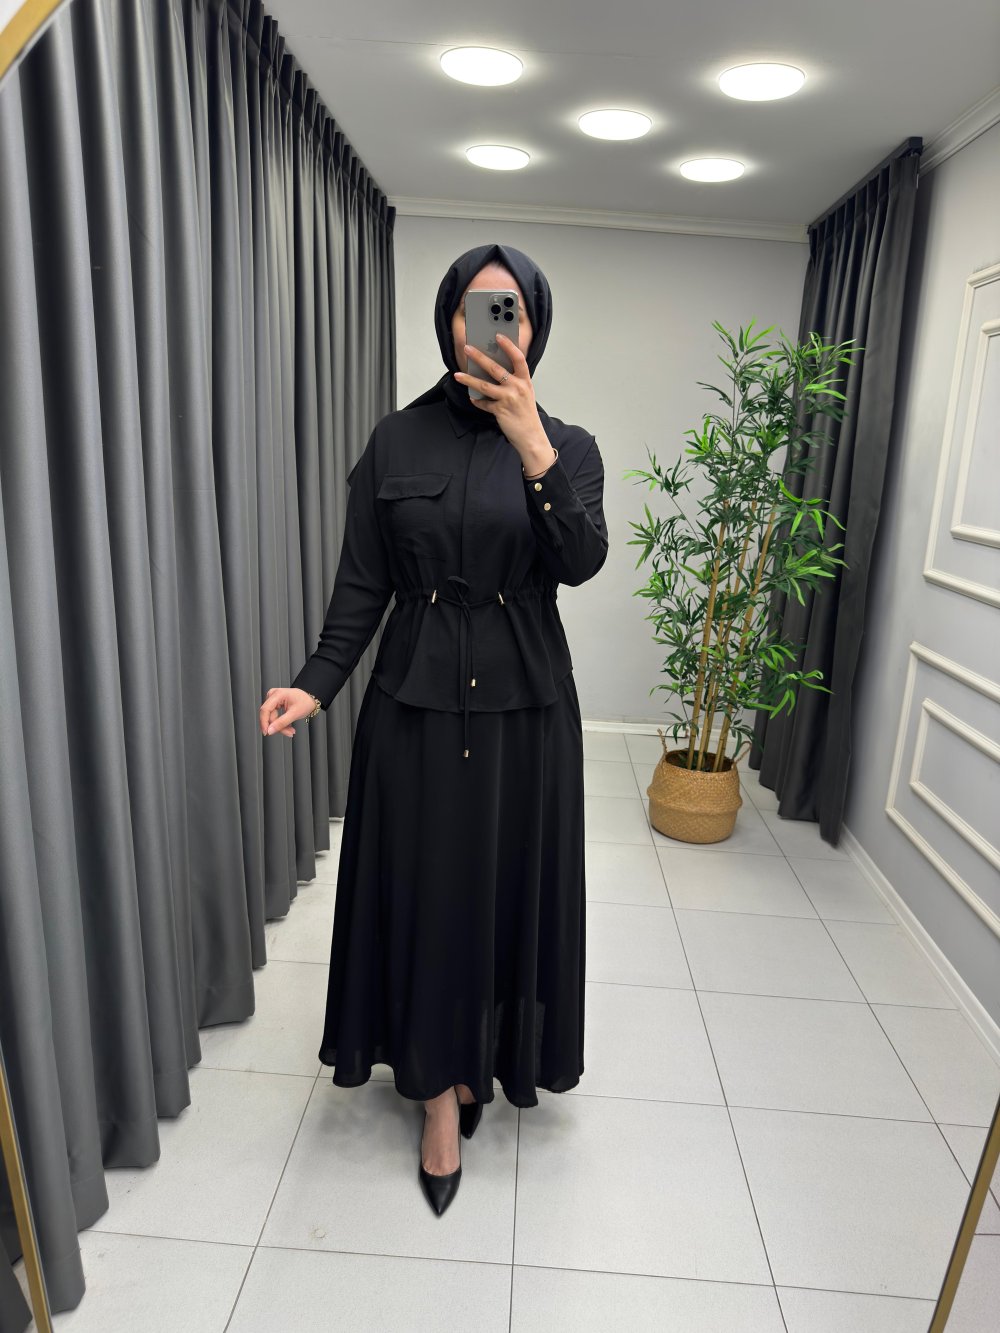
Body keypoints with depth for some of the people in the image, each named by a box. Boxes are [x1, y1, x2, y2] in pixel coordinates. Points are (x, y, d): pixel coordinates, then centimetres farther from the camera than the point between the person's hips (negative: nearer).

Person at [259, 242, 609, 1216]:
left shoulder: (569, 446, 1)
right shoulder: (396, 441, 1)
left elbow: (581, 562, -16)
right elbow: (362, 585, 0)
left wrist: (527, 439, -26)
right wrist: (316, 684, -14)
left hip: (524, 705, 1)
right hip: (415, 702, 0)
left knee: (509, 885, 12)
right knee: (427, 889, 8)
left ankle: (485, 1054, 40)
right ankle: (442, 1085, 29)